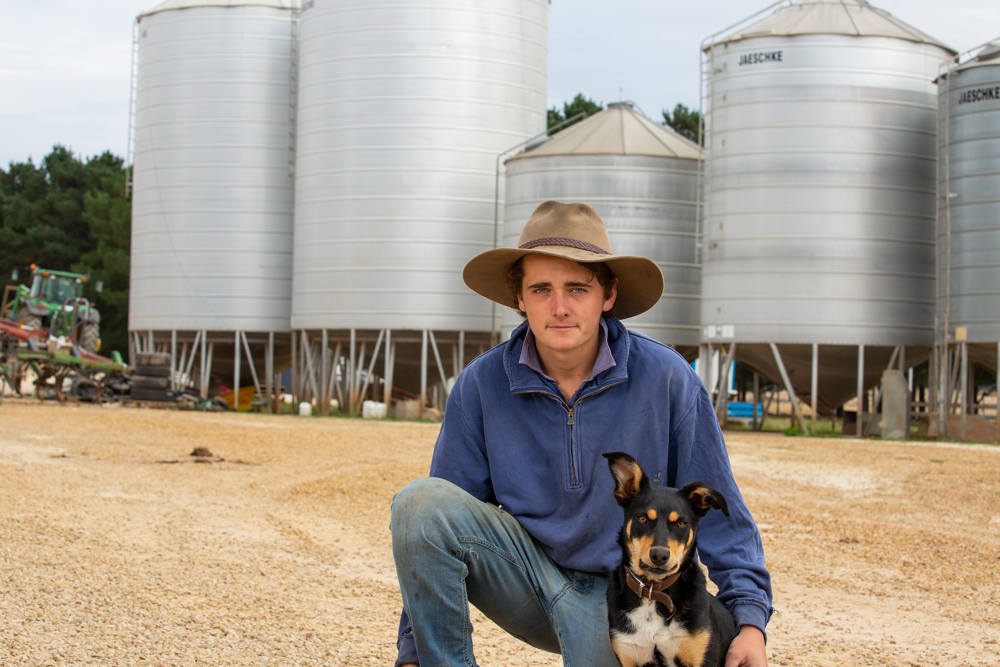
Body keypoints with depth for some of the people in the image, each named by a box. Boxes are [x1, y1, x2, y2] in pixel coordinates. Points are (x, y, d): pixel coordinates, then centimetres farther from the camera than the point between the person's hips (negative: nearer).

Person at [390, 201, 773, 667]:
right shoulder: (480, 387, -8)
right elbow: (439, 527, -4)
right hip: (527, 575, 1)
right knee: (420, 502, -23)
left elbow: (717, 511, -6)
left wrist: (750, 619, -15)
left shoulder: (666, 378, -12)